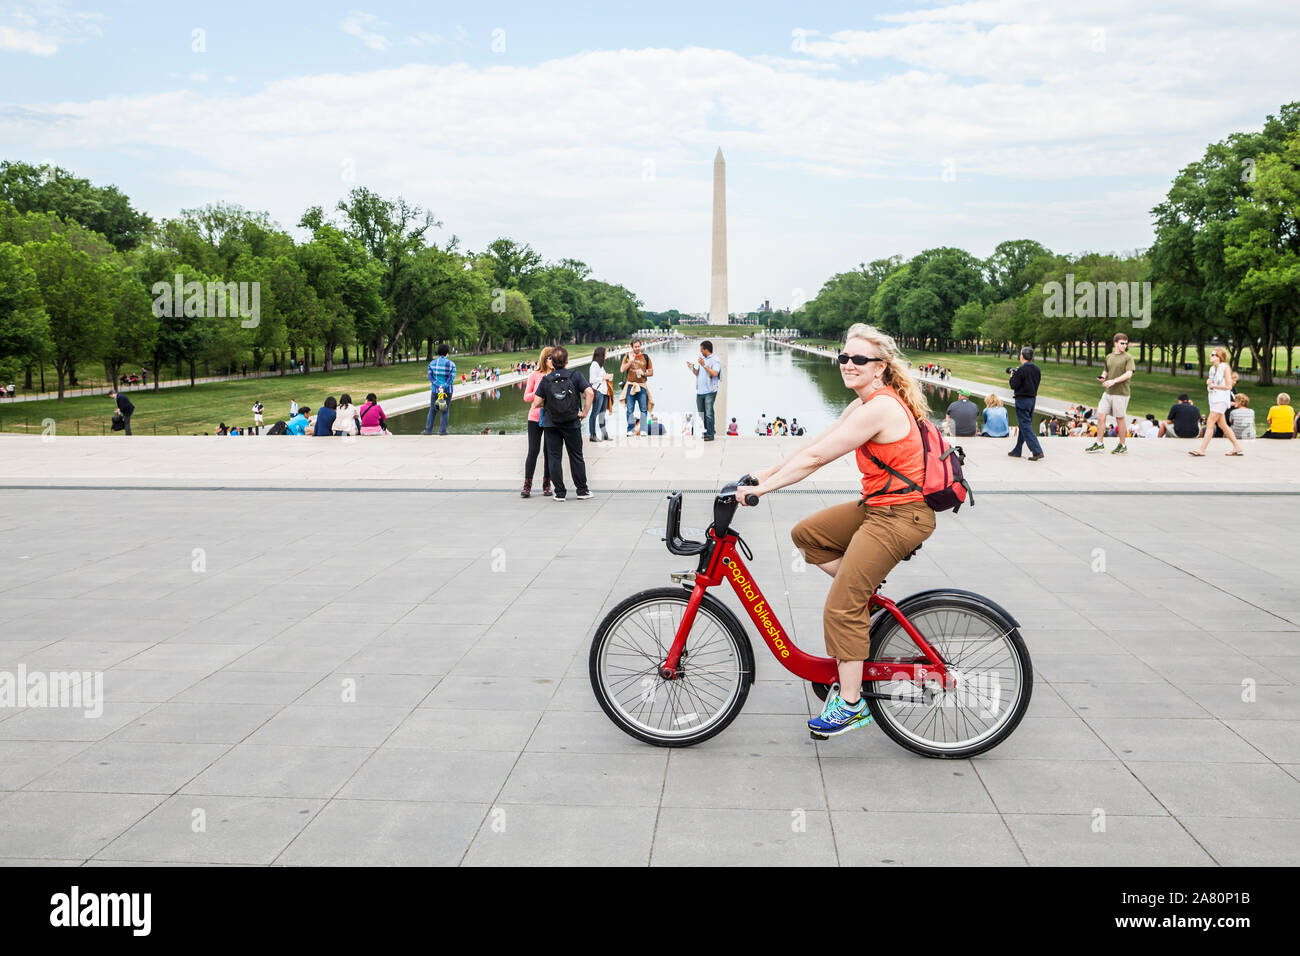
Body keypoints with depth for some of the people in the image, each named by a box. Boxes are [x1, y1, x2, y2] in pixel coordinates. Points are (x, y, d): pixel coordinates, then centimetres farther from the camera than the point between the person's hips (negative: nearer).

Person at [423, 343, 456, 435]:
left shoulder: (432, 363, 0)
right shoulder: (451, 364, -6)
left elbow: (430, 377, -7)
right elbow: (452, 378, -15)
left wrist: (439, 387, -14)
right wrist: (444, 388, -19)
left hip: (435, 390, 2)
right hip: (447, 390, -2)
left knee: (433, 410, 10)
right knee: (445, 411, 7)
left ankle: (428, 430, 9)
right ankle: (442, 431, 6)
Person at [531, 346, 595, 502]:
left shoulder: (546, 379, -4)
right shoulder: (575, 375, -5)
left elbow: (537, 403, -6)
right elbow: (590, 393, -17)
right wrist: (584, 412, -8)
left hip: (551, 424, 0)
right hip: (572, 423, 0)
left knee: (554, 458, 7)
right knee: (576, 457, 11)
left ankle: (560, 492, 6)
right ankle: (582, 490, 16)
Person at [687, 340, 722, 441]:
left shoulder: (715, 360, -6)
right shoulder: (702, 359, 17)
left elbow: (714, 374, -20)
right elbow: (697, 373, 22)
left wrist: (704, 365, -20)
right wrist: (693, 368, 3)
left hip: (709, 391, -8)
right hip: (700, 391, 8)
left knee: (708, 414, -10)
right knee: (701, 414, 11)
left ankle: (710, 434, -6)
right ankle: (703, 433, 19)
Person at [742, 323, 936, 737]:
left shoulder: (878, 409, -20)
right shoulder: (866, 404, 12)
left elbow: (815, 458, -21)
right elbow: (814, 443, 13)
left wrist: (761, 489, -16)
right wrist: (764, 473, 9)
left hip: (899, 517, -10)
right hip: (877, 506, 10)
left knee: (841, 608, -9)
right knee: (806, 533, 13)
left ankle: (851, 703, 0)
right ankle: (867, 595, 15)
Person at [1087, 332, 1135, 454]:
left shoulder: (1128, 358, -5)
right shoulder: (1109, 357, 14)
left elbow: (1129, 374, -15)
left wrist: (1114, 381, -24)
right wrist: (1102, 377, 3)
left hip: (1121, 393, -6)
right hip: (1108, 392, 6)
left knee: (1120, 419, 1)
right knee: (1100, 416, 0)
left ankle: (1122, 446, 12)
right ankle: (1099, 443, 8)